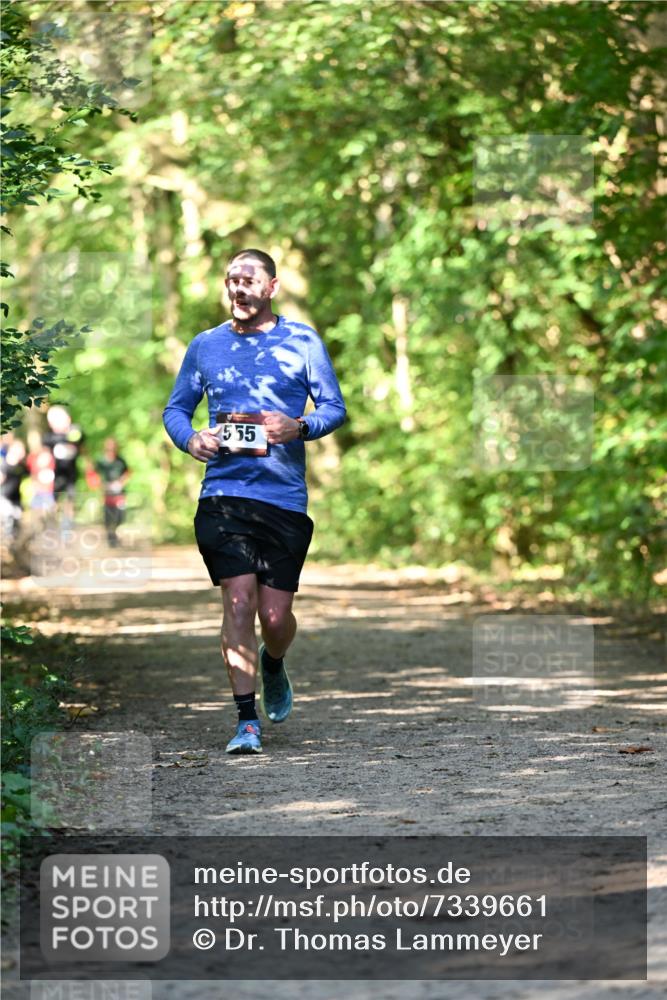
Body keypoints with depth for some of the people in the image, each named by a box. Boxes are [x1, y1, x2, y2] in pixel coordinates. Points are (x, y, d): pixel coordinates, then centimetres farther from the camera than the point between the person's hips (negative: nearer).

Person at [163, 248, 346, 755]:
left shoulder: (302, 341, 6)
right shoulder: (205, 346, 11)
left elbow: (334, 407, 5)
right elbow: (176, 409, 18)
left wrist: (299, 427, -16)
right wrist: (191, 439, -4)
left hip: (285, 498, -1)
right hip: (224, 492, 1)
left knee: (276, 615, 0)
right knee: (239, 598, -12)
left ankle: (273, 665, 36)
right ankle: (247, 721, -5)